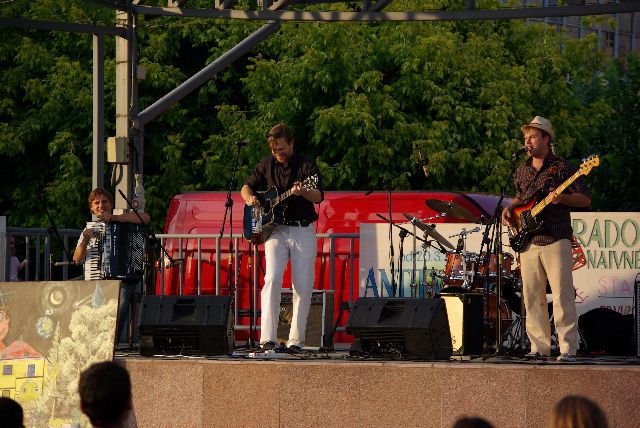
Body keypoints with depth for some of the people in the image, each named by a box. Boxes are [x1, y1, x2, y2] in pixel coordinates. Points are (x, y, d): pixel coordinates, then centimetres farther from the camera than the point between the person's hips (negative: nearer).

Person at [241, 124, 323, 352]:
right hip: (276, 230, 1)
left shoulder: (306, 165, 0)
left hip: (303, 231, -1)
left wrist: (302, 192, -32)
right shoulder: (266, 165, 9)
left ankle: (296, 340, 5)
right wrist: (250, 198, -3)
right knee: (272, 279, -17)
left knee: (303, 286, -2)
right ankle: (268, 339, -22)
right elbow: (246, 187, 20)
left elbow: (319, 197, -11)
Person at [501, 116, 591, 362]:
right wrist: (510, 208, 11)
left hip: (556, 240, -6)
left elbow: (585, 199, -3)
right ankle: (540, 346, 10)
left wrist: (562, 198, -20)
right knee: (532, 298, 4)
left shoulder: (562, 168, -1)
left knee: (562, 295, -9)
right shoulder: (522, 171, 16)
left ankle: (568, 348, -9)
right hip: (528, 242, 6)